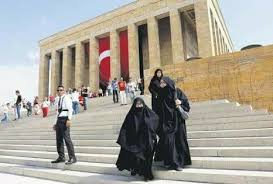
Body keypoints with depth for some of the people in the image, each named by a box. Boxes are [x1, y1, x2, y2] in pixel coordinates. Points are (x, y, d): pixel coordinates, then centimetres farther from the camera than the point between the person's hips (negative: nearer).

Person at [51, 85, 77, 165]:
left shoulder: (66, 98, -6)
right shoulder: (58, 99, 18)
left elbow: (70, 109, -16)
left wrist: (69, 120, -27)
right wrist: (56, 123, 19)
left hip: (65, 119, -8)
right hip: (59, 119, 8)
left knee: (67, 138, -11)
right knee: (59, 139, 10)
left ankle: (72, 158, -5)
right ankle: (61, 157, 20)